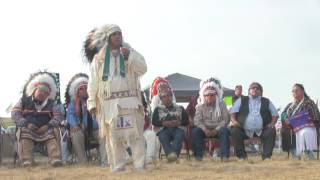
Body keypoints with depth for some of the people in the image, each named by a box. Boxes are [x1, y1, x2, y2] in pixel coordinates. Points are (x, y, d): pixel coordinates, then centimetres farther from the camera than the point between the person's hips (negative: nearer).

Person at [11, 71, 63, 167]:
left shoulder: (51, 104, 12)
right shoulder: (24, 101, 9)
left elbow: (58, 117, 0)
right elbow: (15, 113, -2)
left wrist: (48, 125, -20)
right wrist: (27, 124, -18)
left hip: (46, 130, 1)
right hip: (28, 130, -1)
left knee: (54, 131, -26)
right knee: (23, 131, -31)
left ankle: (55, 159, -42)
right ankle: (27, 161, -43)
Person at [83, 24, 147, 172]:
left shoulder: (130, 52, 12)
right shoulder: (99, 58, 10)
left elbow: (142, 69, -1)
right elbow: (93, 82, 10)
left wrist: (129, 56, -12)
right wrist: (92, 102, 4)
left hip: (130, 101, 0)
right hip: (109, 103, 0)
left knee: (135, 134, -7)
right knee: (113, 137, -1)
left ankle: (140, 166, -6)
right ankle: (117, 168, 4)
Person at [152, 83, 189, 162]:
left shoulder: (180, 108, 25)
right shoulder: (158, 109, 24)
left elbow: (186, 121, 15)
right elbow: (154, 121, 9)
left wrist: (179, 123, -7)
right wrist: (164, 123, -9)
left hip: (178, 129, 0)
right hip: (163, 130, 0)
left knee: (179, 136, -37)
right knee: (163, 137, -37)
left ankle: (174, 152, -59)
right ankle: (170, 154, -58)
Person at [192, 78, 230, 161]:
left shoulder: (221, 105, 5)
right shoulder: (200, 107, 6)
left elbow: (226, 120, -4)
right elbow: (197, 121, -5)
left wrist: (216, 129, -19)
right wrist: (205, 129, -24)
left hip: (218, 129, -1)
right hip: (205, 129, 1)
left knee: (224, 130, -34)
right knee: (195, 131, -30)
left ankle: (224, 155, -39)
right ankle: (198, 155, -29)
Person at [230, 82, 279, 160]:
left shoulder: (267, 102, 18)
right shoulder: (241, 100, 17)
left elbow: (275, 114, 17)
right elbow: (232, 112, 11)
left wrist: (272, 123, -2)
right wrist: (234, 121, -9)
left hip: (262, 131, 0)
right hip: (244, 130, 0)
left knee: (271, 131, -26)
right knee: (234, 131, -26)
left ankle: (266, 156, -15)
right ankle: (241, 155, -12)